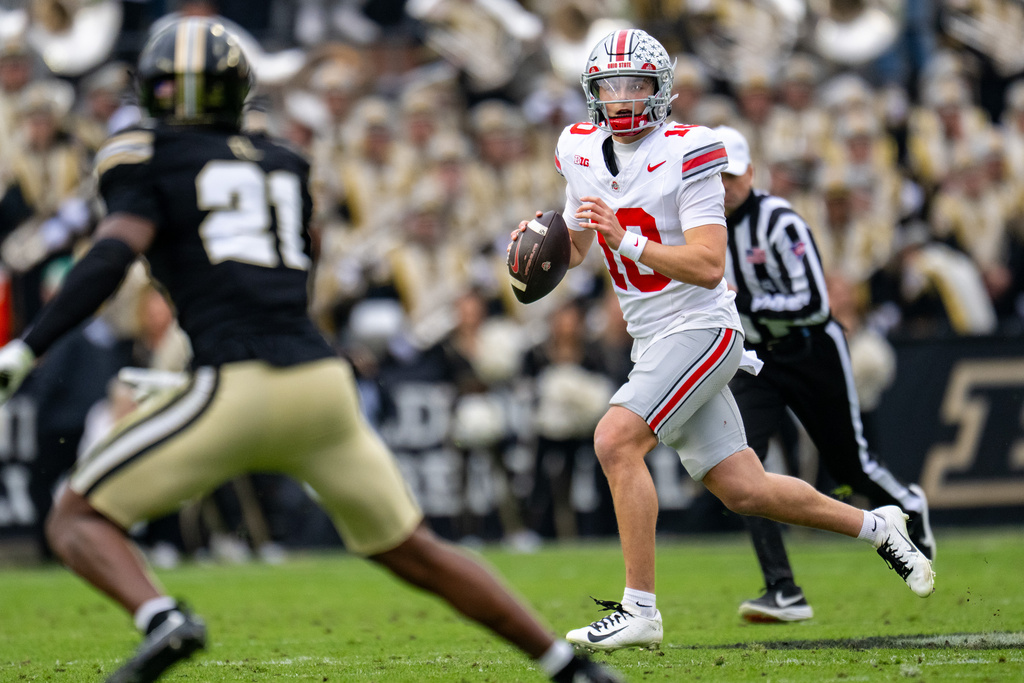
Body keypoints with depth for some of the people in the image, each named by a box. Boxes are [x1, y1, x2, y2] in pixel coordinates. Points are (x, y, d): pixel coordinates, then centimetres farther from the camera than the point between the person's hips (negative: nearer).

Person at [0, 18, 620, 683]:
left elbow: (111, 258, -10)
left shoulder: (148, 159, 7)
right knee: (412, 551, 21)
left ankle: (163, 620, -25)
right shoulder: (283, 164, 24)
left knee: (77, 520, 4)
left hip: (239, 388, -6)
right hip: (325, 383, 6)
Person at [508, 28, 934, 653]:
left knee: (617, 441, -23)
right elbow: (574, 250, 20)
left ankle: (640, 608, -19)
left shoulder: (685, 154, -15)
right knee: (743, 490, 8)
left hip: (701, 328, -7)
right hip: (654, 339, 7)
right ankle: (875, 527, 28)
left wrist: (628, 241, -30)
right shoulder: (581, 152, 6)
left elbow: (709, 267, -22)